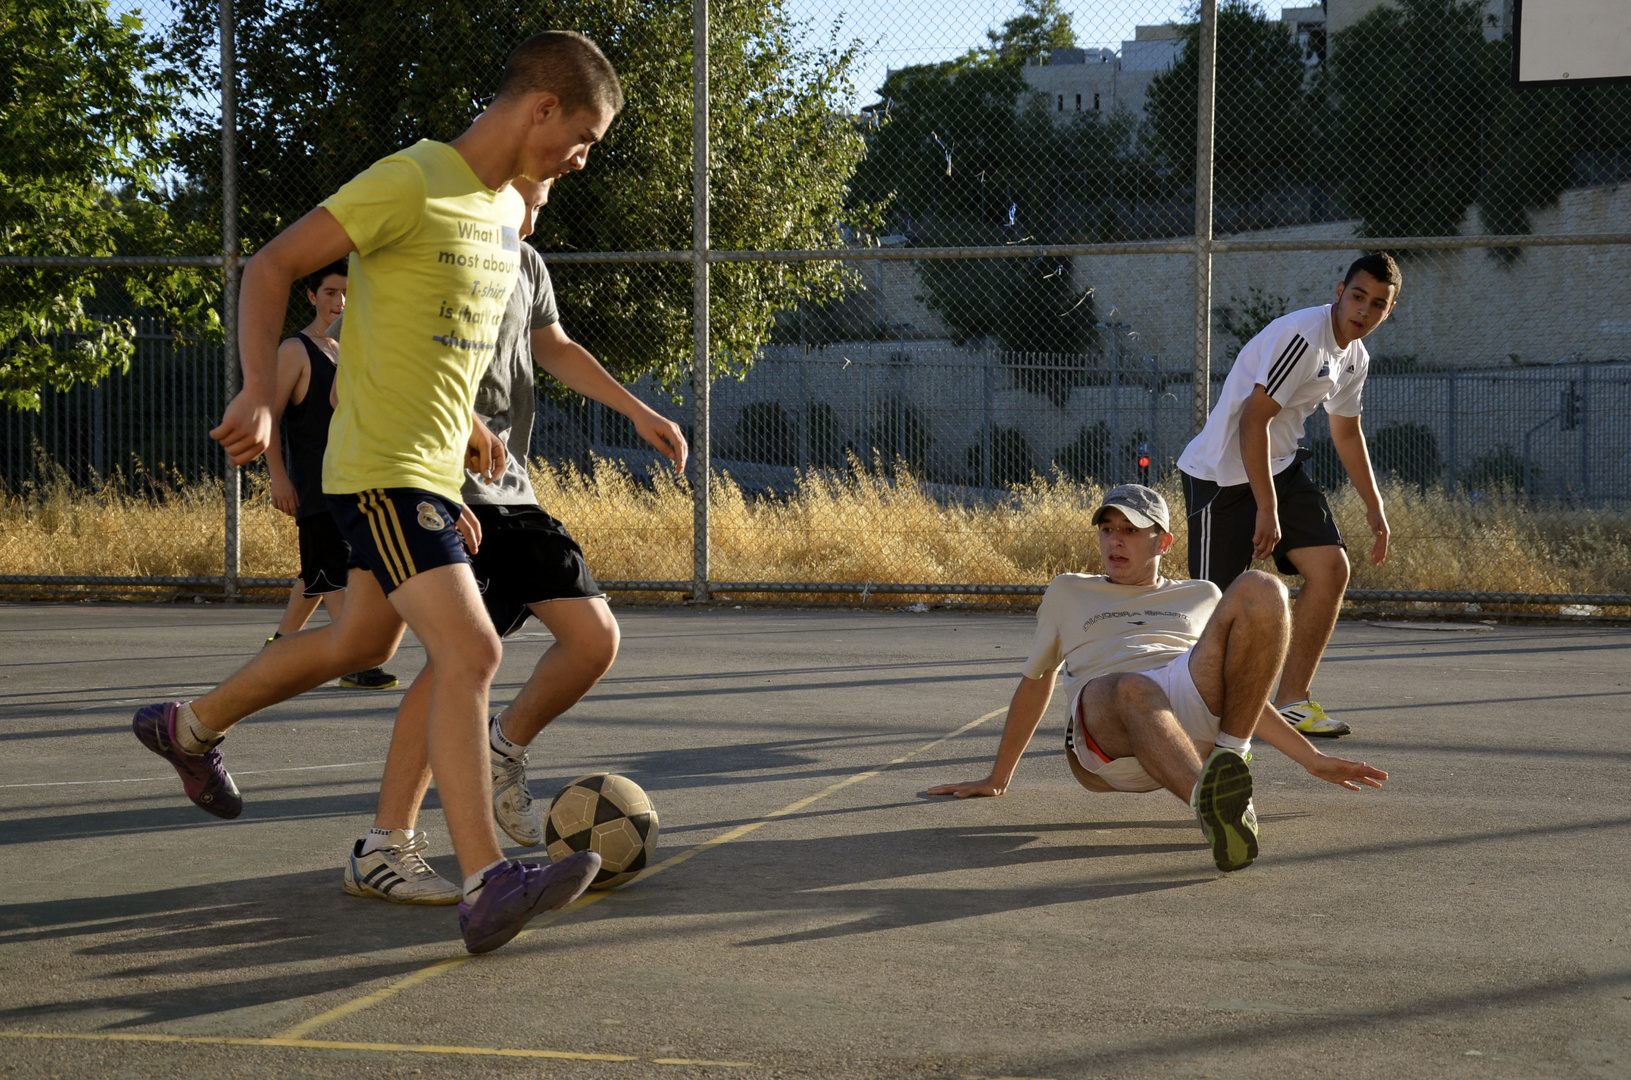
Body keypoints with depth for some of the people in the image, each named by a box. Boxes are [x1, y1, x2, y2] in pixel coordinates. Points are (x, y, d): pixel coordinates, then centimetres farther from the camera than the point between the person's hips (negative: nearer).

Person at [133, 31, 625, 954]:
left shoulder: (505, 211, 11)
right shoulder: (410, 183, -17)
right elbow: (271, 267, -14)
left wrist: (471, 426, 9)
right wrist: (261, 393, -26)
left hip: (436, 471, 10)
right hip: (382, 470, -10)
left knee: (364, 642, 22)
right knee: (470, 653, -19)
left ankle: (190, 727, 44)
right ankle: (488, 886, -19)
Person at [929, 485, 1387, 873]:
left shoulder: (1201, 595, 34)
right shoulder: (1067, 592, 35)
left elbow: (1246, 691, 35)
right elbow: (1035, 682, 39)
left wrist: (1314, 760, 25)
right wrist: (997, 779, 38)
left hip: (1197, 709, 2)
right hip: (1102, 716, -1)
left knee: (1260, 588, -22)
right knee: (1133, 689, -42)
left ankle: (1229, 759, -28)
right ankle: (1212, 804, -72)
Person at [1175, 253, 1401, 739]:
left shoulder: (1355, 357, 7)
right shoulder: (1301, 337, -23)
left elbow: (1347, 433, 22)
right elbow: (1252, 421, -26)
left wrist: (1374, 507, 22)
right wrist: (1266, 509, -26)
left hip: (1282, 467, 9)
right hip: (1223, 474, -8)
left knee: (1331, 569, -7)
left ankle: (1290, 701, 0)